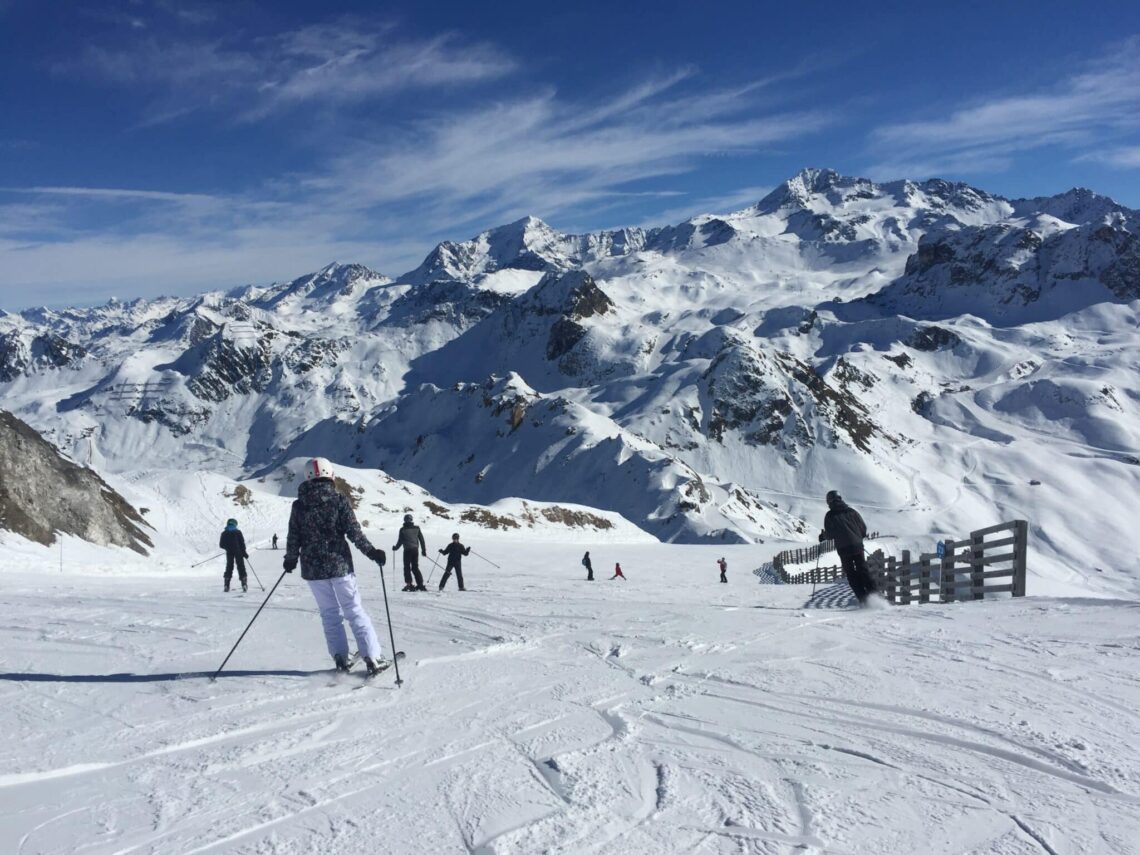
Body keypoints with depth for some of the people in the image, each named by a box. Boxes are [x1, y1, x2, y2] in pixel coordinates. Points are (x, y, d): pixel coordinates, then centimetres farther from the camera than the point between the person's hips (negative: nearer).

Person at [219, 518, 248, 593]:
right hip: (238, 552, -2)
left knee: (229, 568, 11)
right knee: (241, 567, 5)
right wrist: (244, 552, 0)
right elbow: (242, 543, -7)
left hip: (229, 553, 2)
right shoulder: (238, 532, -2)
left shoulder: (224, 533, 3)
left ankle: (227, 586, 2)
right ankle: (244, 584, -2)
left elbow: (221, 545, 4)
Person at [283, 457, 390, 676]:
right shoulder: (339, 501, -8)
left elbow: (293, 537, 3)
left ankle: (340, 658, 11)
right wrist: (372, 552, -1)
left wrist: (290, 559, 20)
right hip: (340, 565, -2)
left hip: (312, 568, 2)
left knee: (330, 613, 15)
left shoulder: (299, 505, 0)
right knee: (355, 611, 4)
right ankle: (372, 658, -1)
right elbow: (354, 532, -10)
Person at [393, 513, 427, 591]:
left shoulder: (403, 529, -5)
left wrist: (395, 548, 15)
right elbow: (421, 539, 6)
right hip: (415, 550, 3)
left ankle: (409, 584, -4)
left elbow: (400, 541, -3)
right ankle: (420, 584, 5)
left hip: (407, 550, -3)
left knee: (407, 567, 5)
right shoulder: (416, 528, 4)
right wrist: (424, 550, 13)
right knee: (415, 567, 11)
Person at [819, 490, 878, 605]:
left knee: (851, 575, 5)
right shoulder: (851, 511, 6)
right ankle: (873, 594, -2)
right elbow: (864, 528, 6)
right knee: (863, 571, 10)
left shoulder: (830, 516, -3)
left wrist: (822, 536, 16)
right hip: (858, 546, 3)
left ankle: (863, 599, -2)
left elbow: (830, 535, -5)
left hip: (843, 549, -3)